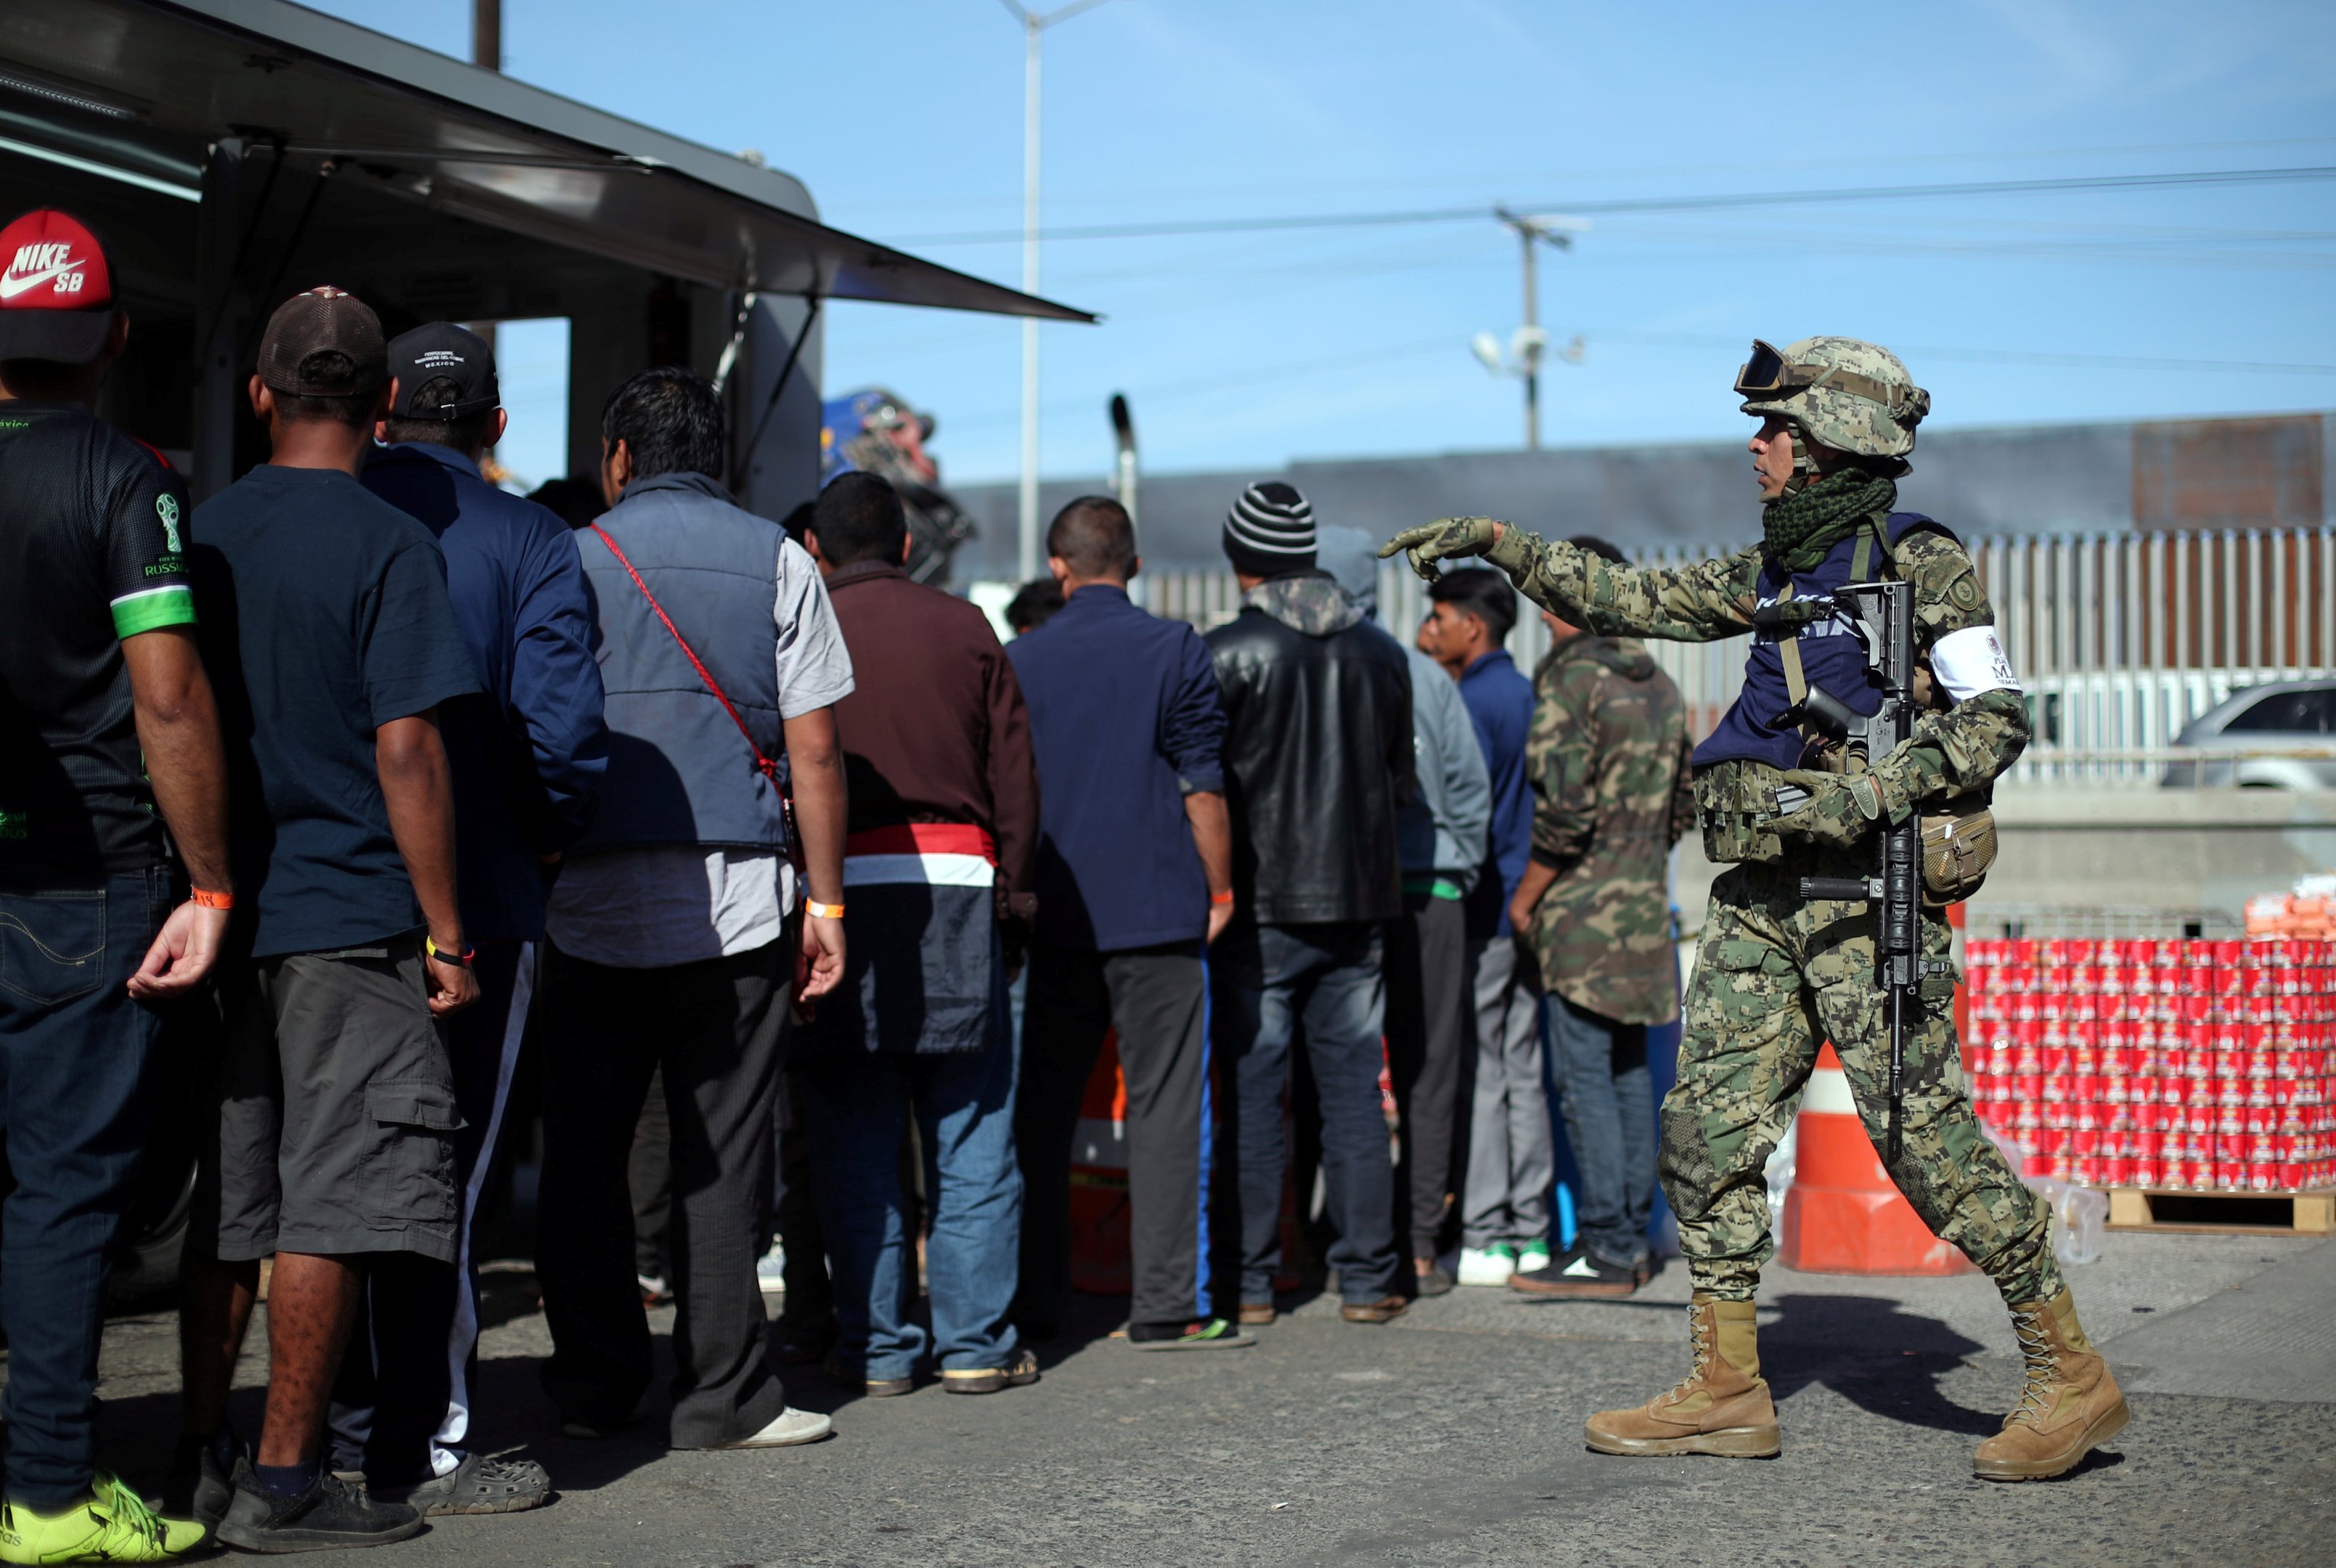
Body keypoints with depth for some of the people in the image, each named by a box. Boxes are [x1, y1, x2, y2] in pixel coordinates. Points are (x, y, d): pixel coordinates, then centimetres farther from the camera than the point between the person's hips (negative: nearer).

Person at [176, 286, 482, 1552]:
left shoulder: (195, 535, 8)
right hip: (348, 918, -6)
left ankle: (202, 1458, 20)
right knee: (330, 1205, 0)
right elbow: (406, 750, -15)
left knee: (222, 1203, 13)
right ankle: (286, 1482, 4)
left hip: (222, 913, 6)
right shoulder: (390, 547, -9)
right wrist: (447, 932, -10)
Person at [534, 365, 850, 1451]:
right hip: (736, 897, 0)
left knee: (583, 1155, 10)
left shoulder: (572, 561, 4)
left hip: (592, 901, 0)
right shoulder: (776, 561, 5)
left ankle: (593, 1387, 15)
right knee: (720, 1155, 3)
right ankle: (721, 1395, 4)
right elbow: (814, 750, 1)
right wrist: (825, 900, 6)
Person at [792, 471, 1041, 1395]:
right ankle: (975, 1343, 9)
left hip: (842, 885, -1)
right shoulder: (964, 629, 8)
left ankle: (876, 1346, 9)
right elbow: (1016, 781, 7)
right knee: (972, 1135, 7)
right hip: (958, 881, 1)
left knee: (857, 1143, 6)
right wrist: (1010, 900, 13)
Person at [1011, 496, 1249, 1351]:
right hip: (1156, 913, -3)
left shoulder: (1017, 660, 6)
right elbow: (1202, 786, -5)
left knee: (1042, 1112, 9)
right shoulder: (1173, 649, -3)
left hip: (1051, 917, 3)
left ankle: (1034, 1303, 11)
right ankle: (1167, 1304, -2)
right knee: (1165, 1106, 0)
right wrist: (1220, 892, 6)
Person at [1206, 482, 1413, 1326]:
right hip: (1359, 899, 4)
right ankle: (1366, 1278, 8)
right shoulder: (1382, 652, 7)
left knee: (1251, 1090, 2)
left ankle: (1249, 1279, 4)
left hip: (1258, 903, -4)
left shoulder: (1227, 653, -9)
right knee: (1353, 1087, 7)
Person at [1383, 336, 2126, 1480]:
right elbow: (1632, 600, 22)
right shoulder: (1774, 569, 15)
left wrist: (1872, 794, -22)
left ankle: (2071, 1376, 2)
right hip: (1762, 897, 8)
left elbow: (1998, 718, -11)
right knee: (1706, 1127, 5)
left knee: (1924, 1136, -9)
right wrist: (1493, 543, 19)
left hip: (1868, 893, -8)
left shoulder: (1919, 562, -6)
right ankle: (1727, 1391, 13)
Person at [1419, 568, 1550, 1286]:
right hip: (1529, 905, 8)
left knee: (1478, 1072, -4)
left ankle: (1484, 1235, -3)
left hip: (1481, 905, -8)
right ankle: (1530, 1232, 11)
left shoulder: (1470, 703, -12)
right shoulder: (1533, 699, 13)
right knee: (1525, 1070, 9)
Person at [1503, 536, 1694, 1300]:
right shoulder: (1659, 685, 13)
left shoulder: (1570, 678, -12)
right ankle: (1633, 1237, 17)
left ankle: (1605, 1250, -6)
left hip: (1583, 909, -8)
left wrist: (1525, 896, -8)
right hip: (1646, 906, 8)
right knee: (1629, 1069, 12)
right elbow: (1682, 804, 18)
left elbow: (1565, 808, -18)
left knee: (1584, 1073, -6)